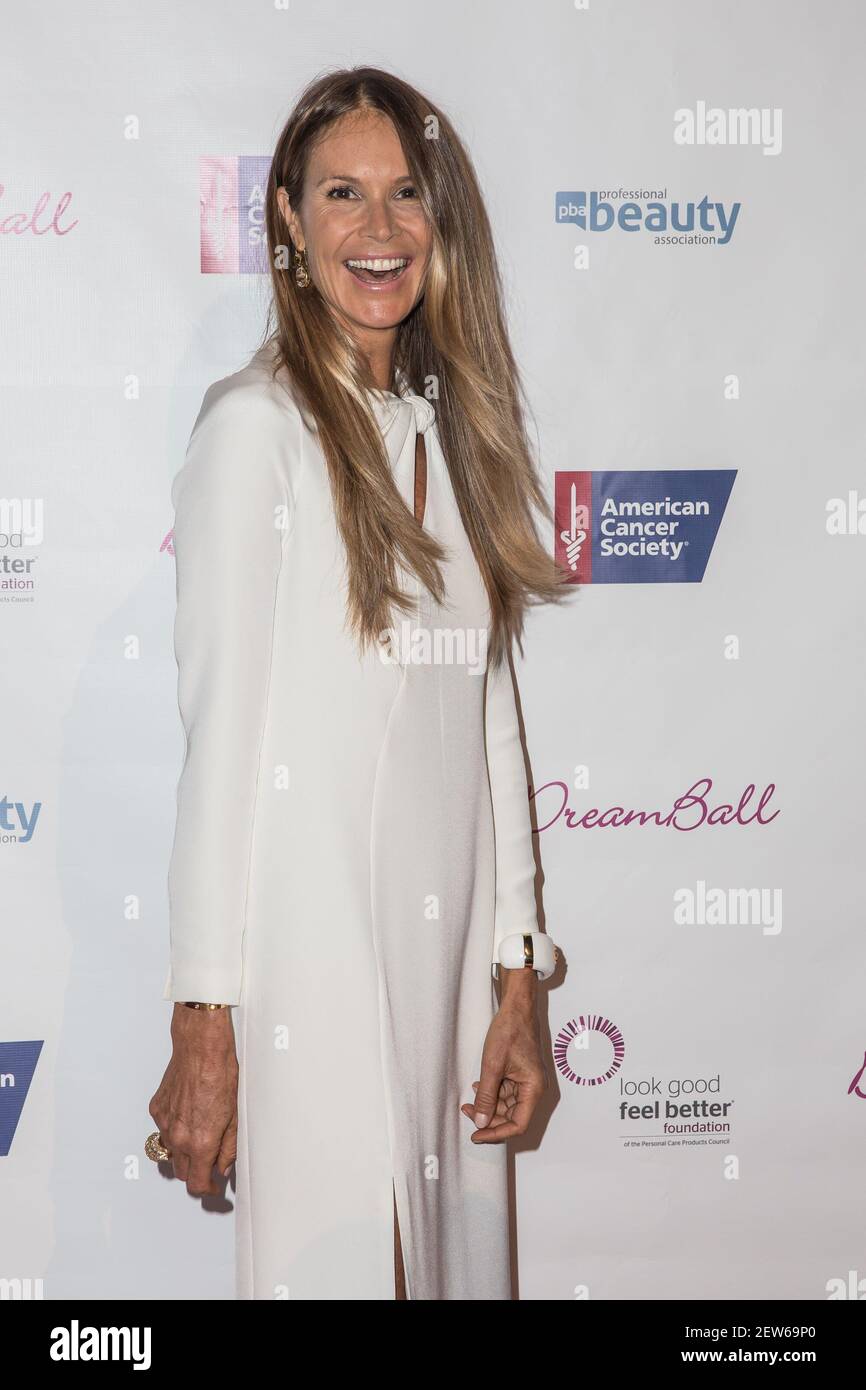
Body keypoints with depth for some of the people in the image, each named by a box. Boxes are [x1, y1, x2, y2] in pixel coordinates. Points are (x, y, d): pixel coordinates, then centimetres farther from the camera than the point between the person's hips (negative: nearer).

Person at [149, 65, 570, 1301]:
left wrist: (518, 975, 10)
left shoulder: (458, 427, 12)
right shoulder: (257, 425, -7)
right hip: (310, 939, -6)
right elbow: (220, 733, -11)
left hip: (448, 943, 6)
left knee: (459, 1249, 13)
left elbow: (490, 718, 12)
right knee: (335, 1257, 2)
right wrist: (203, 1023, -12)